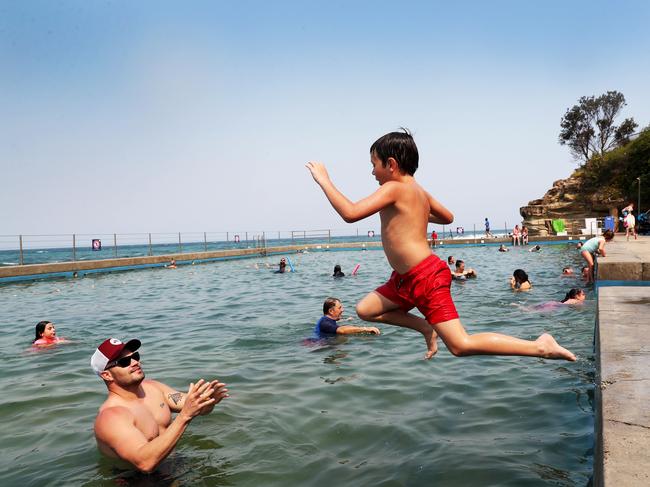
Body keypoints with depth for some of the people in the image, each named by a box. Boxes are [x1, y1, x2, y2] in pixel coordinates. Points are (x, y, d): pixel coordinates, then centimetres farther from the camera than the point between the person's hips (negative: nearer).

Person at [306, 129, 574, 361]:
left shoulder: (393, 188, -15)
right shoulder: (419, 190, 12)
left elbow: (350, 213, -24)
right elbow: (447, 217, 27)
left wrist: (324, 180, -14)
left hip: (427, 278, -10)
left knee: (462, 345, -8)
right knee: (365, 310, 13)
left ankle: (540, 346, 0)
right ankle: (426, 327, 17)